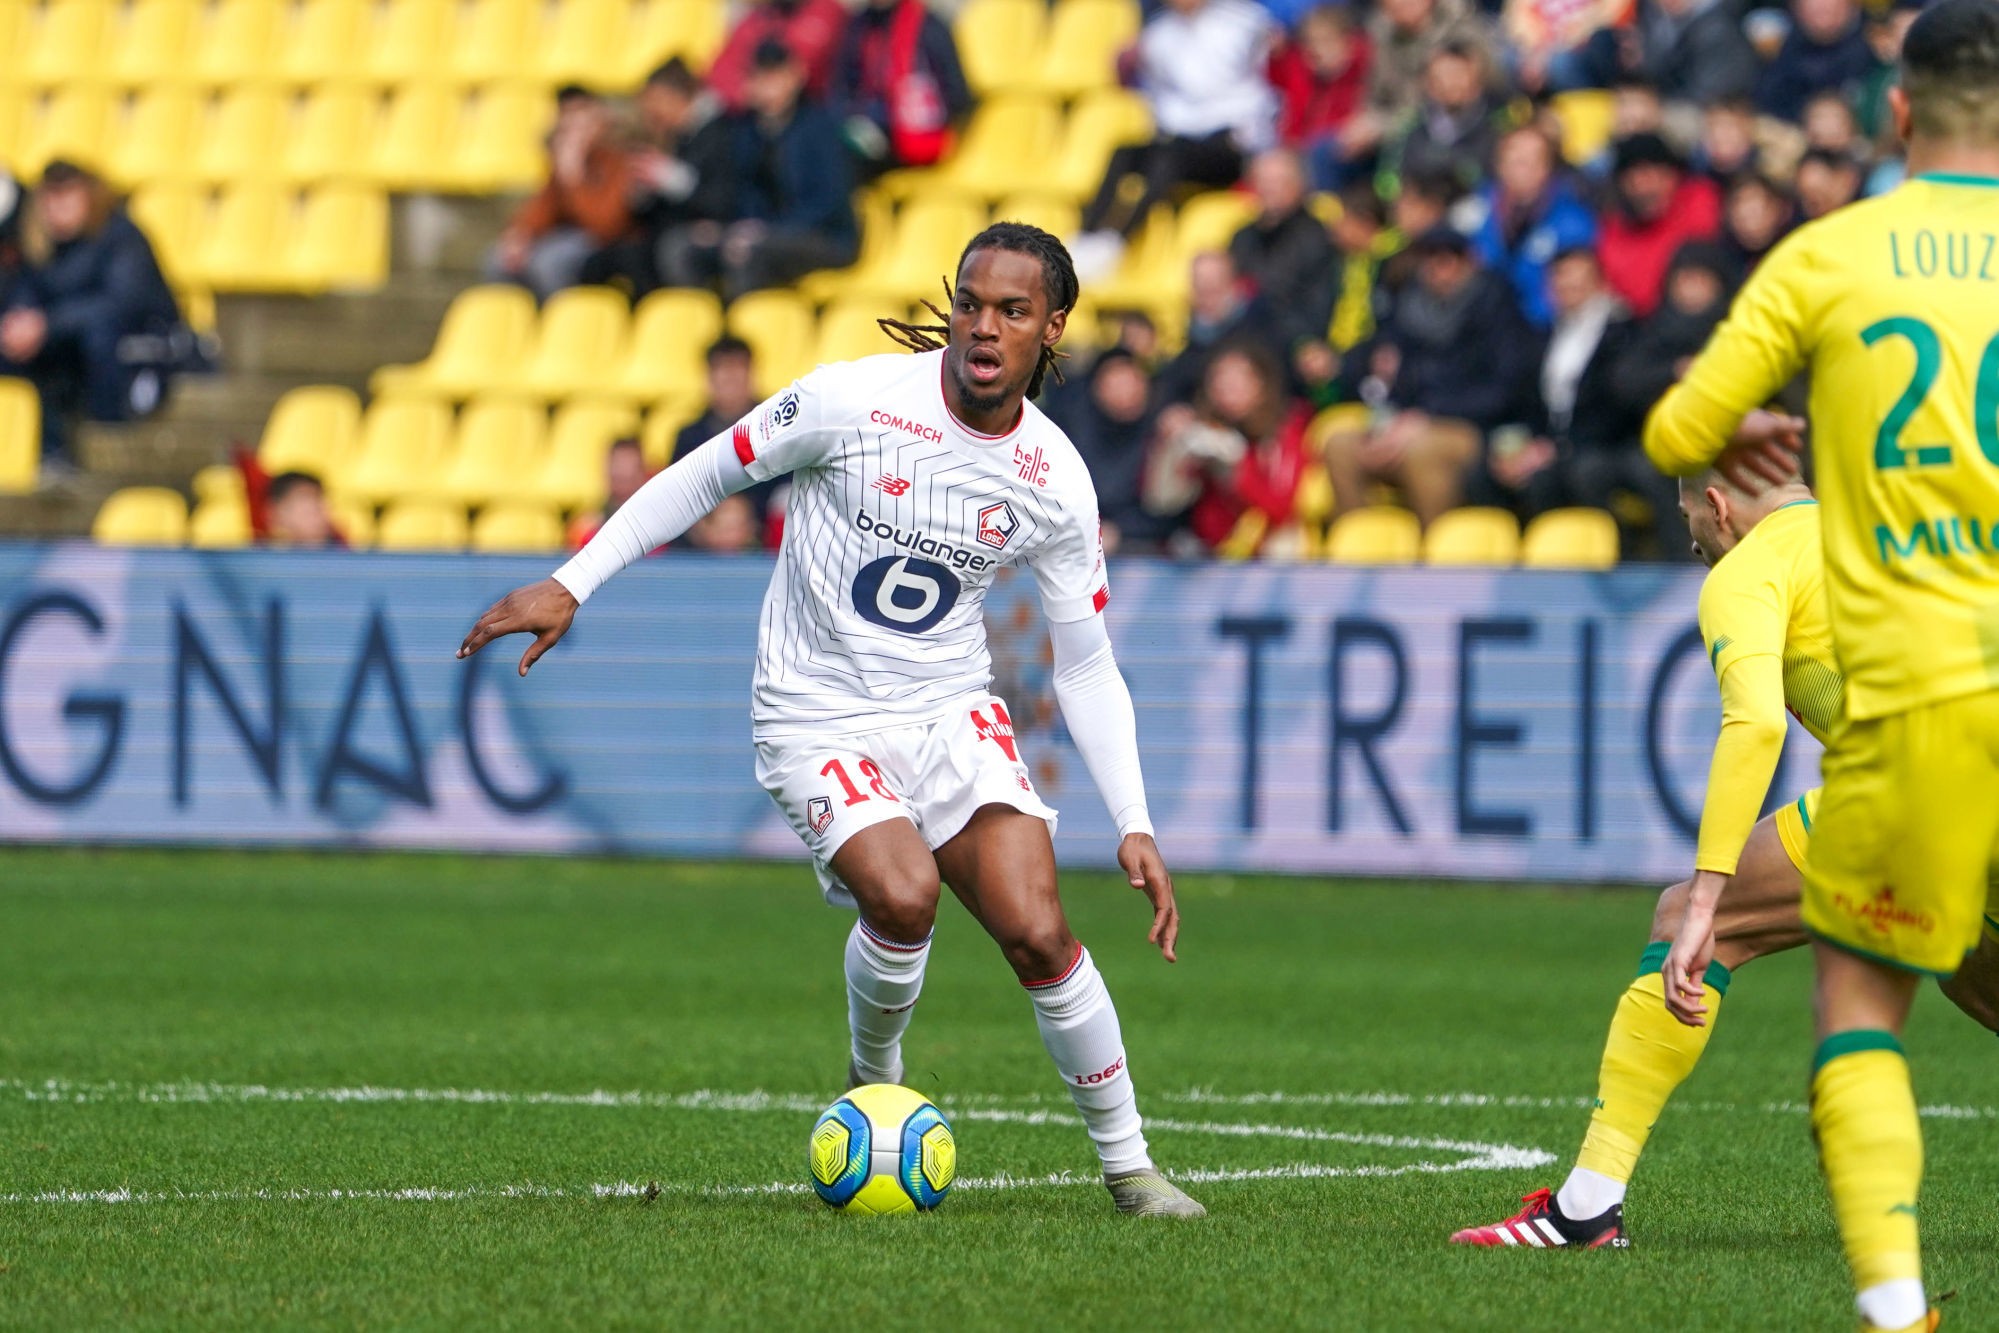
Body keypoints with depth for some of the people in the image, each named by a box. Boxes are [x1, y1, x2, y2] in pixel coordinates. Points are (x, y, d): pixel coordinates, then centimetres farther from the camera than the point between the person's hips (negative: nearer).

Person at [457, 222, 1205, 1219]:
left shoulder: (1057, 483, -4)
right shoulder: (854, 400, -15)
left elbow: (1086, 667, 5)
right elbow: (706, 474, -2)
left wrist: (1134, 826, -3)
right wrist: (570, 585, -5)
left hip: (952, 714, 3)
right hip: (819, 718, -3)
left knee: (1037, 932, -16)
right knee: (903, 893, -28)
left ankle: (1127, 1164, 2)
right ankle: (875, 1081, 3)